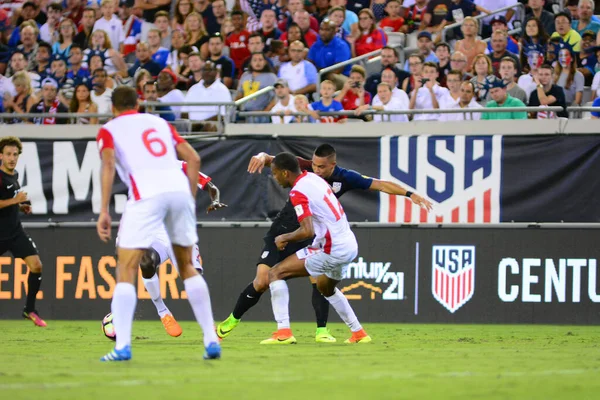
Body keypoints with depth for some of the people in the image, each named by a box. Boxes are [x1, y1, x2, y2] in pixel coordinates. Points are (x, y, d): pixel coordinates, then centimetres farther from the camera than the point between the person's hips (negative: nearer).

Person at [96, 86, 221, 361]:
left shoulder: (108, 130, 15)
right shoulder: (159, 123, 28)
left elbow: (108, 164, -4)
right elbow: (193, 158, 19)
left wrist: (103, 211, -9)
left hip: (146, 194, -4)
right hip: (179, 186, 4)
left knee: (126, 270, 1)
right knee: (187, 266, 18)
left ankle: (122, 346, -13)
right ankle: (211, 340, 13)